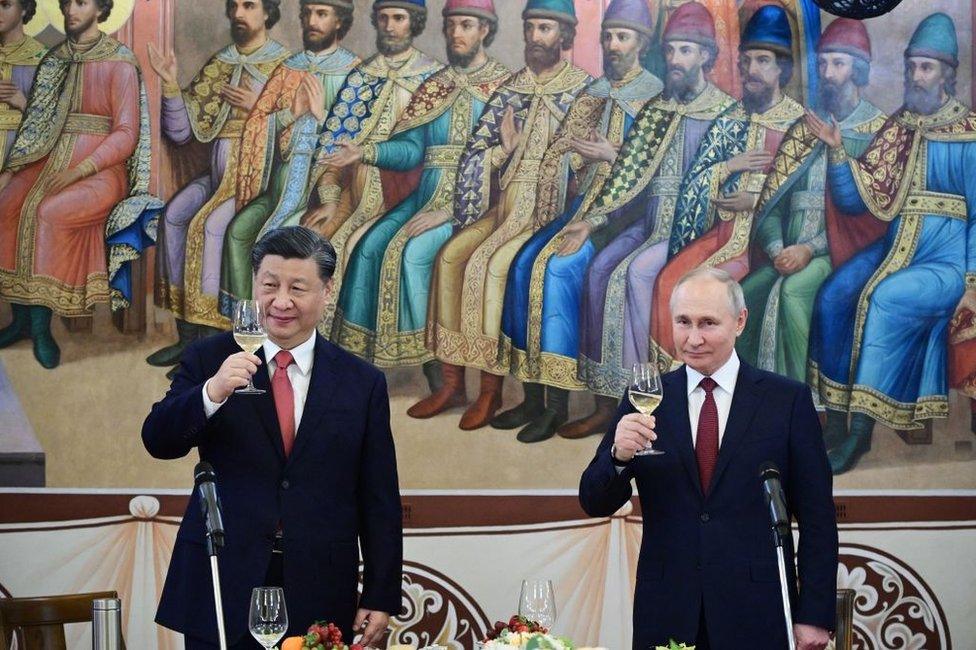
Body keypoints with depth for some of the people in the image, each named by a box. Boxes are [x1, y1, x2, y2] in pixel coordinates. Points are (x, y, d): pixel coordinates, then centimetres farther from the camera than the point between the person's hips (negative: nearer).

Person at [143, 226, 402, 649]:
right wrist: (212, 392, -25)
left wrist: (381, 597, 1)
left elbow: (379, 502, 5)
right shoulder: (209, 359, 4)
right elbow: (159, 442, -8)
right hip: (221, 593, 0)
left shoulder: (362, 383, 5)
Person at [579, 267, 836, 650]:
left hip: (757, 618, -2)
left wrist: (815, 616, -6)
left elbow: (817, 519, 0)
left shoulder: (788, 399, 0)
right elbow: (595, 503, 4)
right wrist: (619, 455, -17)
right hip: (666, 615, 2)